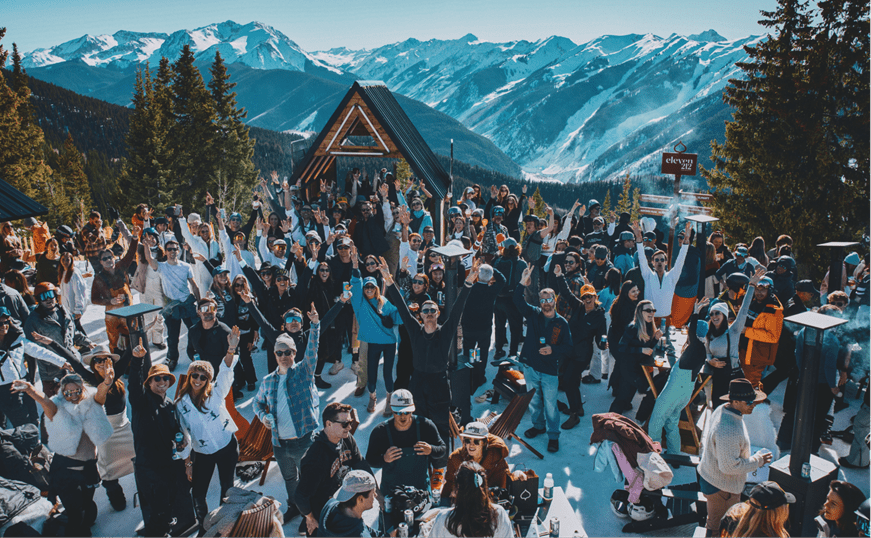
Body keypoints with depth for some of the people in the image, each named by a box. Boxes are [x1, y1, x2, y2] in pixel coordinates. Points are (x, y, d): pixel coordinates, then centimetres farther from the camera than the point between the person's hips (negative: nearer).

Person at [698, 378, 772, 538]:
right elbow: (729, 466, -29)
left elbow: (705, 438, 11)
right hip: (721, 487, -9)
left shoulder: (721, 410, -4)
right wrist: (757, 460, -17)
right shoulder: (729, 430, -35)